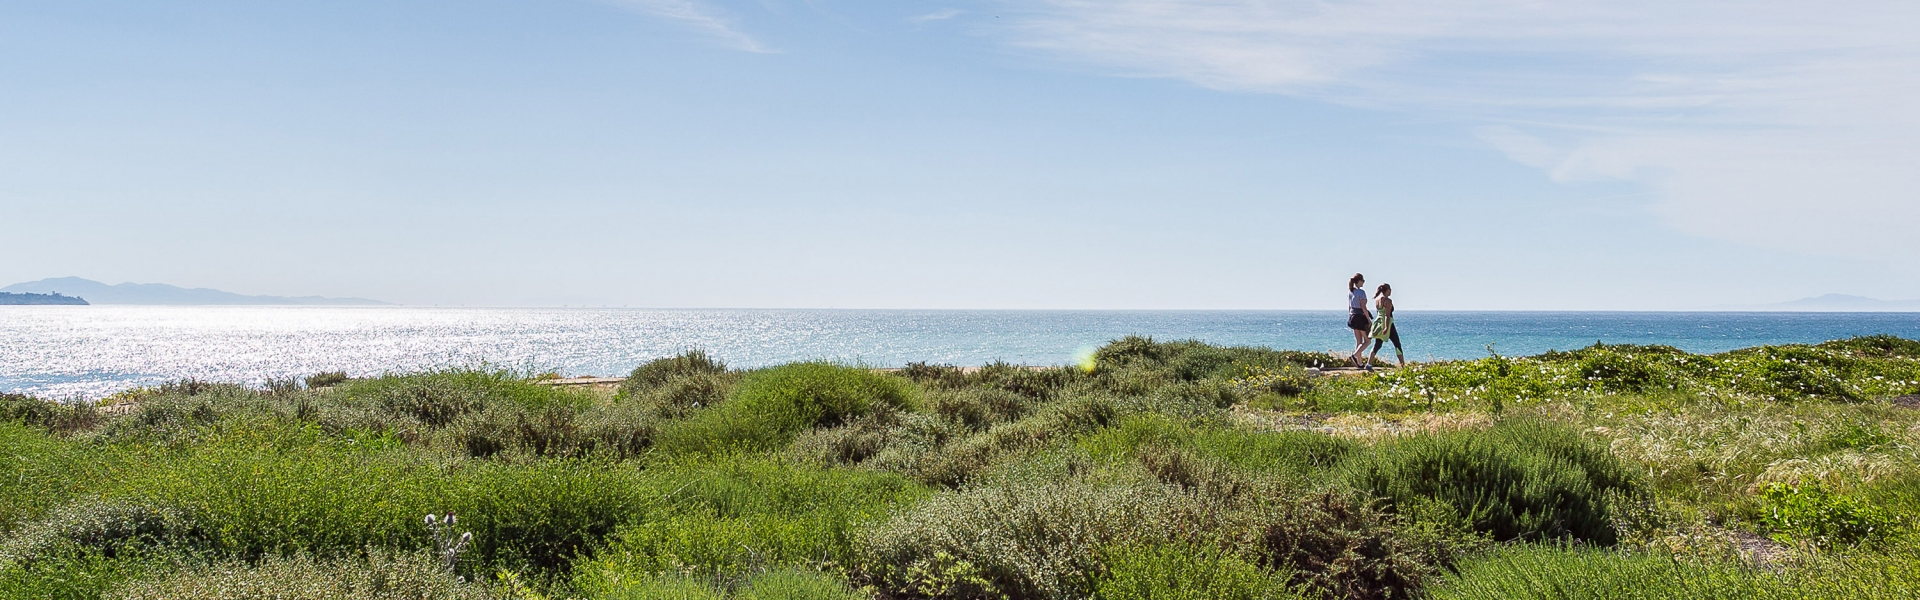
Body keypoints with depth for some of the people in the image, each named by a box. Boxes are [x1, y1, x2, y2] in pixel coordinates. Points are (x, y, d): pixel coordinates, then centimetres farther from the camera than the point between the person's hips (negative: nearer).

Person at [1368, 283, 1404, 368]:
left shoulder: (1377, 300, 9)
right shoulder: (1388, 300, -14)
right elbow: (1387, 315, -21)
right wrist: (1387, 328, -26)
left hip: (1378, 322, 7)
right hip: (1387, 324, -7)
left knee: (1377, 345, 6)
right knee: (1397, 344, 7)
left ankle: (1369, 363, -9)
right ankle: (1403, 364, 13)